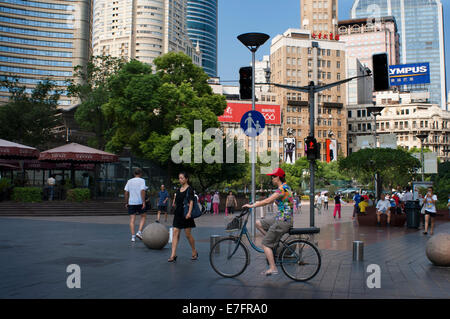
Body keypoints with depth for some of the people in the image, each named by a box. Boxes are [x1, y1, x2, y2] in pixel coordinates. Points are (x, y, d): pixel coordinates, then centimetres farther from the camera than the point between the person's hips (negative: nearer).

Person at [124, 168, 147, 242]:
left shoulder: (129, 181, 10)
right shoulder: (142, 180, -1)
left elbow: (126, 192, 6)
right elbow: (142, 191, -12)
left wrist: (126, 203, 11)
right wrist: (144, 202, -13)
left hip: (131, 203, 3)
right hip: (139, 202, -3)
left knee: (132, 220, 4)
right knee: (143, 216, 14)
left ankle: (133, 237, 0)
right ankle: (139, 232, 0)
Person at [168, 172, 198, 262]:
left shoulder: (189, 189, -7)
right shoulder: (178, 190, 13)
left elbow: (191, 201, -16)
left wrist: (189, 212, -27)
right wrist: (174, 203, 6)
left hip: (186, 214, -6)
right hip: (178, 214, 6)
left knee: (188, 234, 2)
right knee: (175, 233, -3)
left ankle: (194, 252, 21)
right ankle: (173, 255, -4)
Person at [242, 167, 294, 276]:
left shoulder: (283, 188, -18)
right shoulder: (284, 188, 14)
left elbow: (267, 201, -21)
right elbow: (270, 201, 19)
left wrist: (252, 206, -14)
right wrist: (255, 203, 14)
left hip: (283, 221, -10)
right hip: (280, 219, 10)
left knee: (265, 244, -5)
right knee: (258, 223, 14)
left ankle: (273, 268, -2)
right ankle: (275, 241, 14)